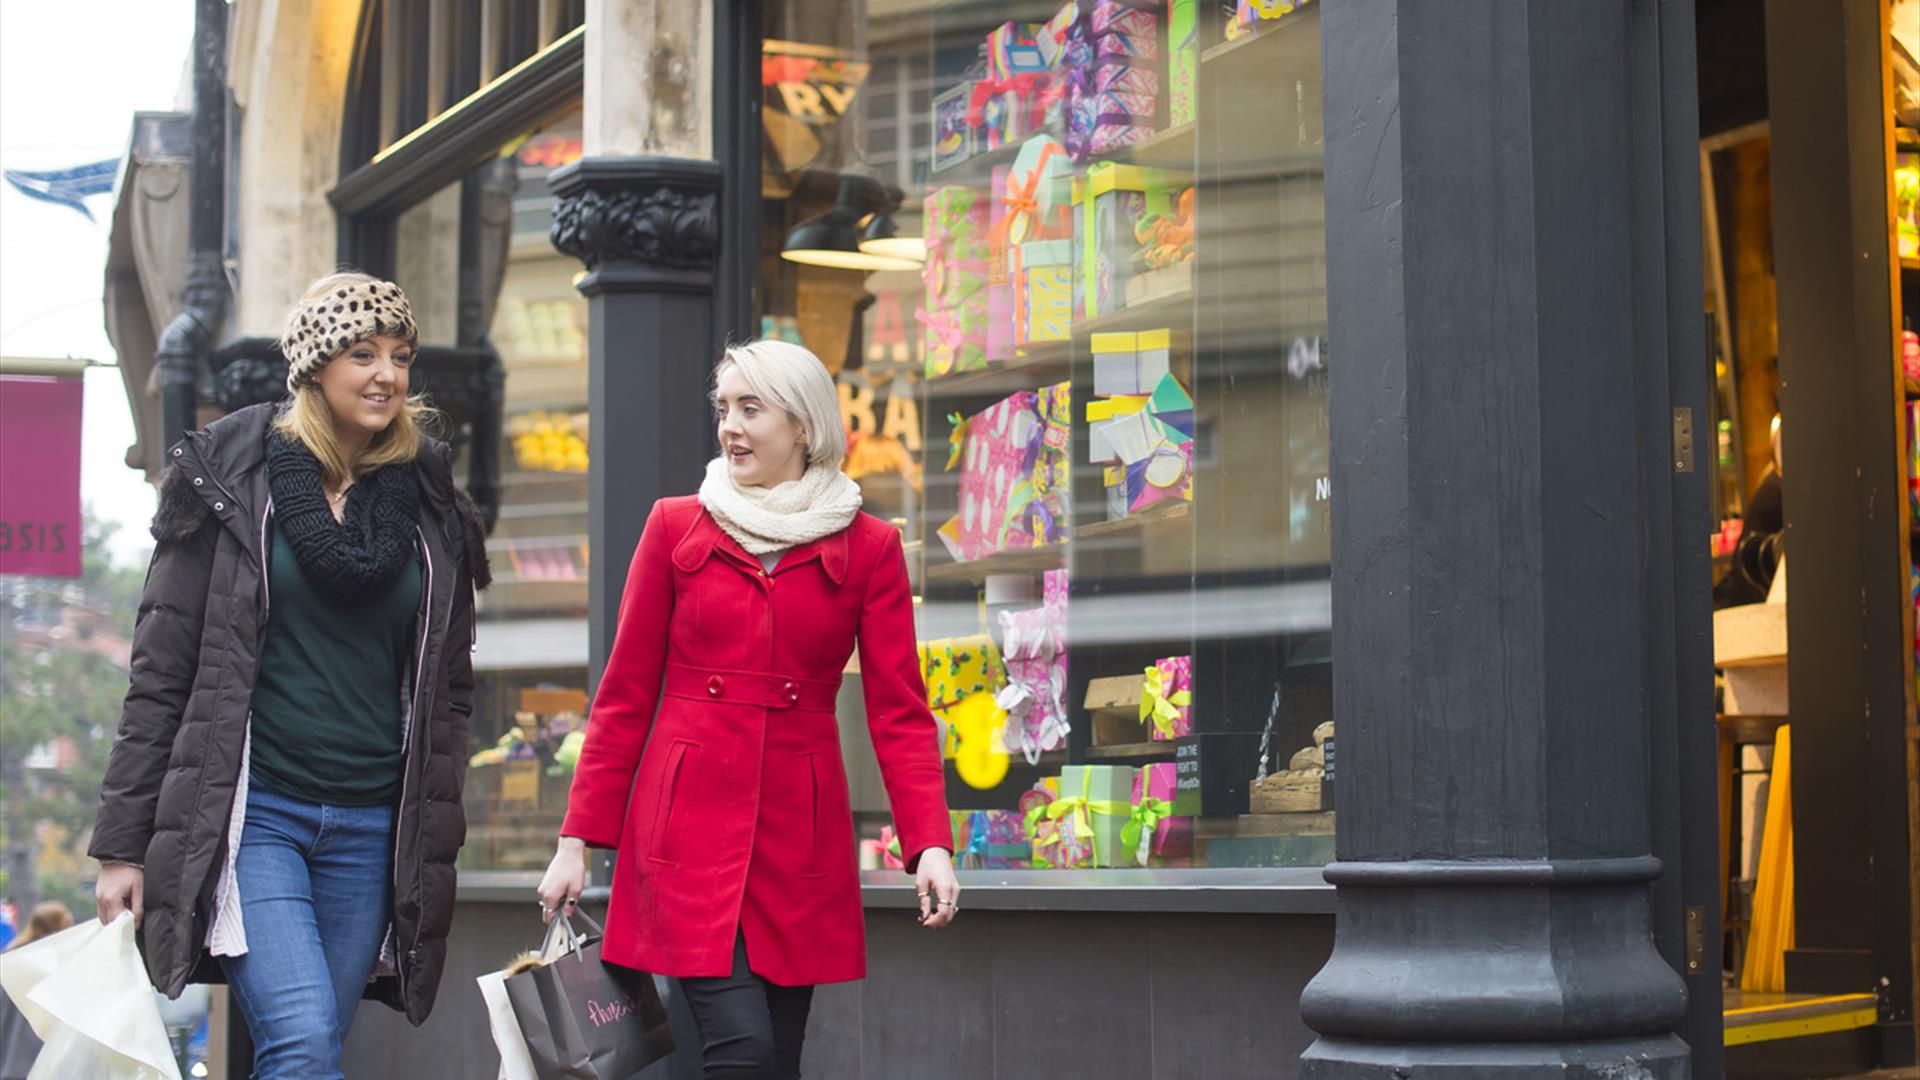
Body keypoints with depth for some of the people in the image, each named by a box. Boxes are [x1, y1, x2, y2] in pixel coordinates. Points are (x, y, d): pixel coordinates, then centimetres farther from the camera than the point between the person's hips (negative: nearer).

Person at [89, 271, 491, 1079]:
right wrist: (123, 845, -3)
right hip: (253, 811, -3)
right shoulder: (232, 480, 1)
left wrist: (436, 847, 12)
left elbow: (447, 688, 16)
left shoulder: (429, 506, 10)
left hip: (370, 828, 4)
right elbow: (162, 670, 0)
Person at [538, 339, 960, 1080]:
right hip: (688, 824, -1)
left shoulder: (869, 549, 5)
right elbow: (625, 696, 6)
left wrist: (931, 844, -13)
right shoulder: (675, 528, 5)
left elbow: (899, 712, 1)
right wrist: (578, 839, 1)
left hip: (799, 833, 1)